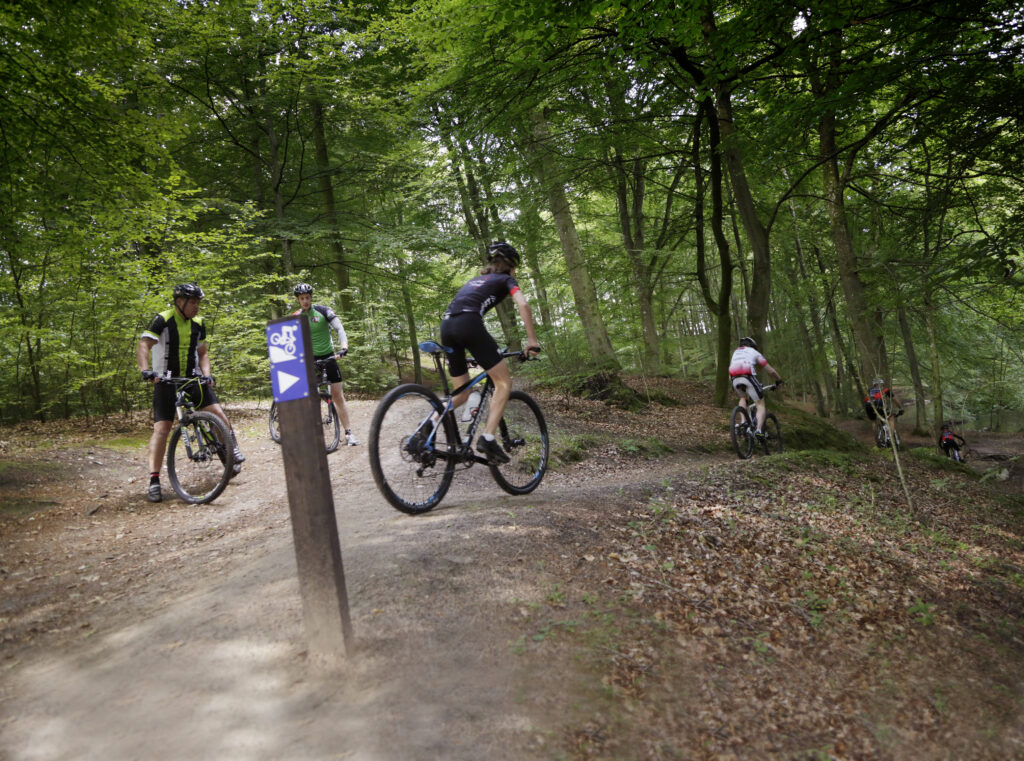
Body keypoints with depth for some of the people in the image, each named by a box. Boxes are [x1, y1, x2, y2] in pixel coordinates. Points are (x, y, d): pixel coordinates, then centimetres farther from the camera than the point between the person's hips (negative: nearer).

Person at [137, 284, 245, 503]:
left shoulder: (198, 324, 6)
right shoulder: (163, 320, -10)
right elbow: (143, 346, -19)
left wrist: (207, 374, -5)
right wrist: (146, 370, -35)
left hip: (192, 378, 4)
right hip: (166, 381, -4)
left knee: (217, 412, -13)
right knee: (161, 429, -10)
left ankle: (233, 452, 9)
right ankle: (154, 481, -6)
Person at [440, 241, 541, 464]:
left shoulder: (475, 280, 36)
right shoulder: (506, 280, 18)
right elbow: (523, 305, -2)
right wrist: (532, 340, 0)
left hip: (446, 326, 7)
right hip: (468, 324, -7)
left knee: (462, 394, 16)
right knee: (504, 382, 2)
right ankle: (487, 438, -12)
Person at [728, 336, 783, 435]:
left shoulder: (735, 353, 35)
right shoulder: (754, 352, 23)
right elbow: (770, 370, 22)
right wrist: (779, 380, 37)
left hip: (735, 379, 4)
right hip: (748, 377, -4)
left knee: (743, 398, 34)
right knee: (760, 405, 7)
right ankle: (759, 431, -15)